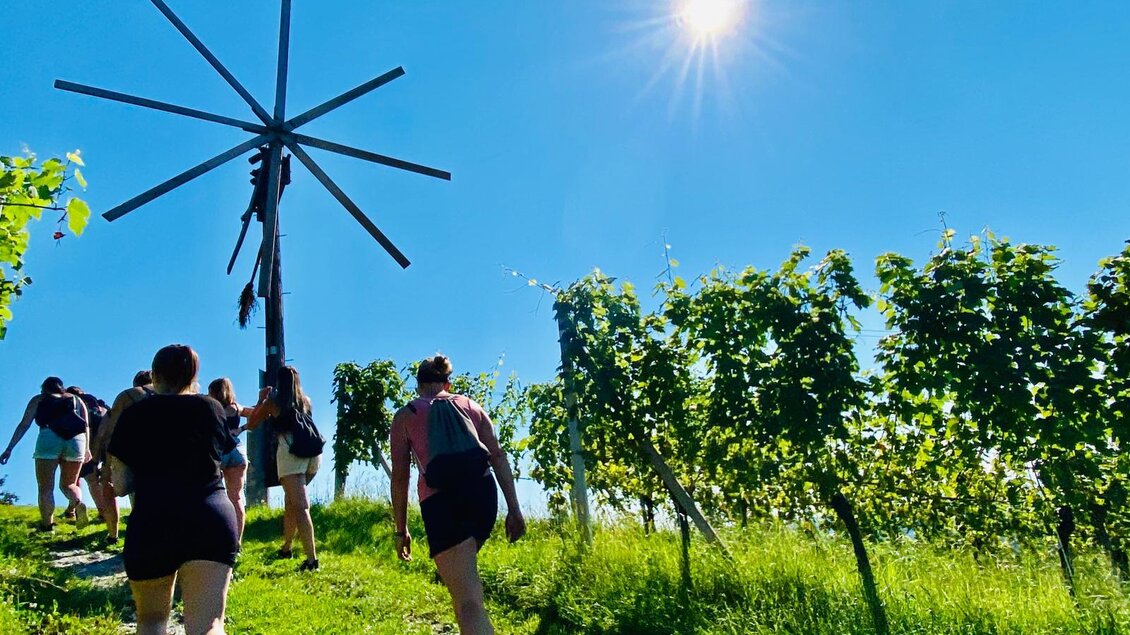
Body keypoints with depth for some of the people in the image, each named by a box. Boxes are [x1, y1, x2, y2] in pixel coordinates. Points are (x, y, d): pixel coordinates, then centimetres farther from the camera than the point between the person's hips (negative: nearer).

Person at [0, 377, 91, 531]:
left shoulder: (38, 399, 23)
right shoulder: (76, 399, 27)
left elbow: (24, 425, 14)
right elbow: (86, 425, 15)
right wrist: (86, 448, 13)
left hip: (49, 439, -2)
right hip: (77, 440, 2)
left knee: (46, 488, 6)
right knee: (68, 484, 14)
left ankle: (47, 526, -3)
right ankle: (78, 504, -17)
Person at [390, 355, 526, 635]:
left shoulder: (405, 416, 14)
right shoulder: (471, 406, 20)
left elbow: (400, 477, 9)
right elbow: (498, 456, 12)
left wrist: (401, 529, 16)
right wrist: (514, 509, 11)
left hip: (440, 499, -4)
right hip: (482, 490, 4)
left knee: (469, 602, -9)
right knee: (464, 573, 30)